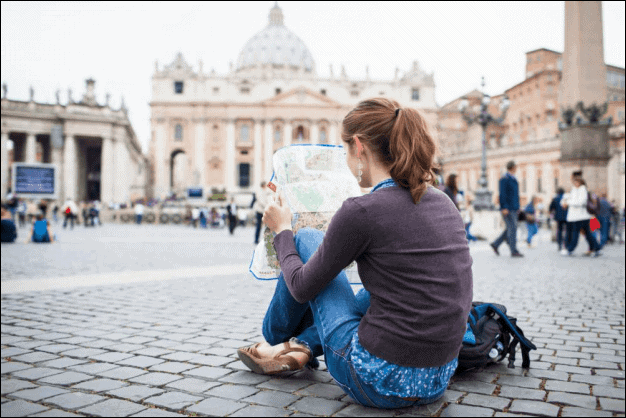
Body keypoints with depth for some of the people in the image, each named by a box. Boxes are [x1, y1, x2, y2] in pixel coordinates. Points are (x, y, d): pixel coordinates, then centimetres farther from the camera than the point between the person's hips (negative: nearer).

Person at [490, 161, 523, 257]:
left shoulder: (514, 179, 19)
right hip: (507, 209, -9)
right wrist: (504, 208, -22)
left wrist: (517, 208, 21)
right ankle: (514, 251, -4)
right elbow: (502, 194, -16)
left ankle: (495, 244, 17)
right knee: (512, 228, -8)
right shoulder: (505, 179, -9)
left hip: (514, 209, 9)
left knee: (511, 229, 9)